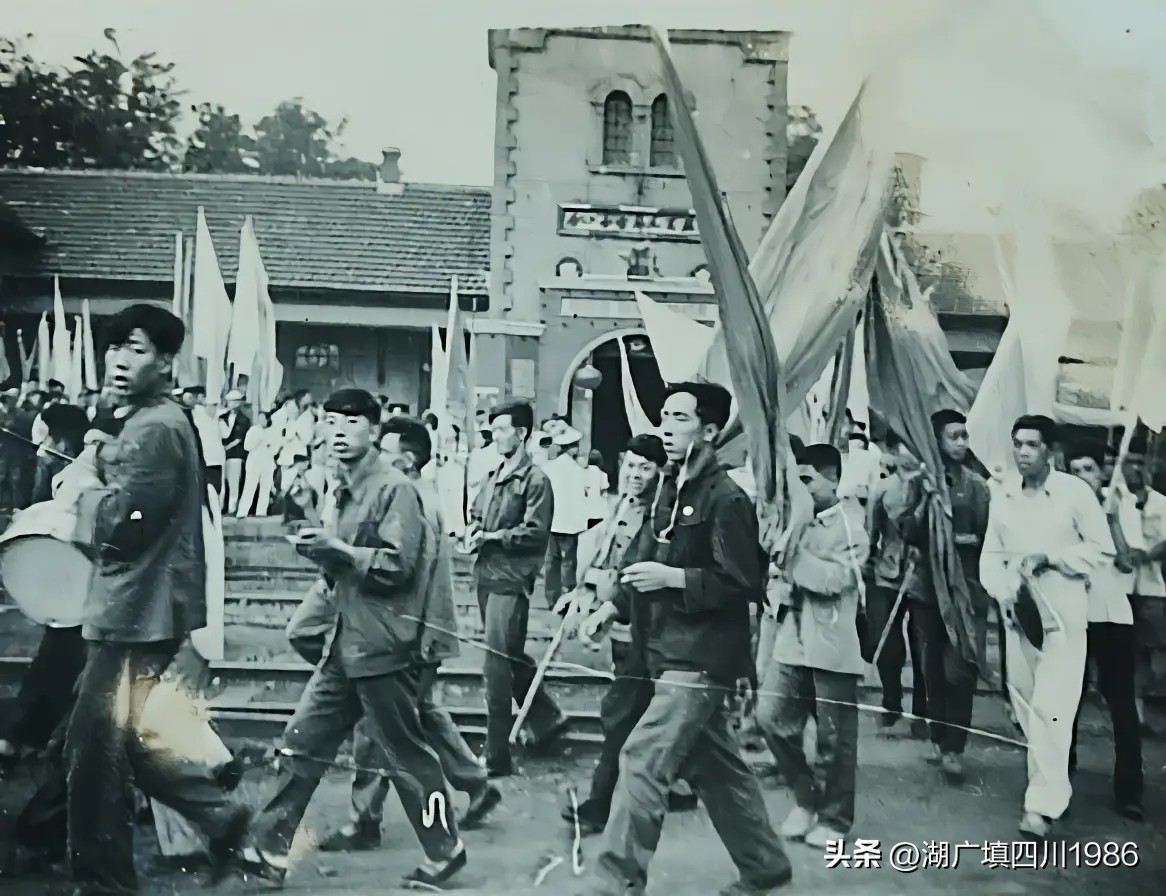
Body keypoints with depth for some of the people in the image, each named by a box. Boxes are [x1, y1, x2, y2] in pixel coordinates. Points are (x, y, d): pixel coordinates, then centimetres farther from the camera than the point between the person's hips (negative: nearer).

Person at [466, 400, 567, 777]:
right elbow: (475, 514, 22)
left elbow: (535, 532, -16)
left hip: (511, 581, -8)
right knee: (512, 658, 19)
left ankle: (496, 757, 4)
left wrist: (492, 536, -13)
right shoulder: (495, 476, 13)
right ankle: (547, 717, 38)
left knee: (498, 666, -5)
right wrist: (473, 532, 1)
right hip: (486, 576, 8)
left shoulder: (535, 480, -10)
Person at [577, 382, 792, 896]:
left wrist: (673, 577, -22)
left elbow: (746, 583, -18)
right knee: (717, 767, 18)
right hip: (675, 654, 9)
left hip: (700, 658, -9)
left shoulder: (725, 498, -14)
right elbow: (648, 565, 19)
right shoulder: (668, 490, 12)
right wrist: (611, 608, 7)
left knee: (642, 761, -11)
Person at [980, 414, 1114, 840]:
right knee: (1028, 708, 11)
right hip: (1019, 613, 5)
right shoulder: (1002, 495, 4)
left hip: (1063, 614, -4)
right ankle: (1050, 786, 29)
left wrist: (1050, 557, -14)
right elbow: (991, 553, 8)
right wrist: (1001, 591, -9)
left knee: (1051, 709, -10)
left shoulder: (1075, 491, -7)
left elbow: (1103, 549, -3)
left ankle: (1043, 804, -5)